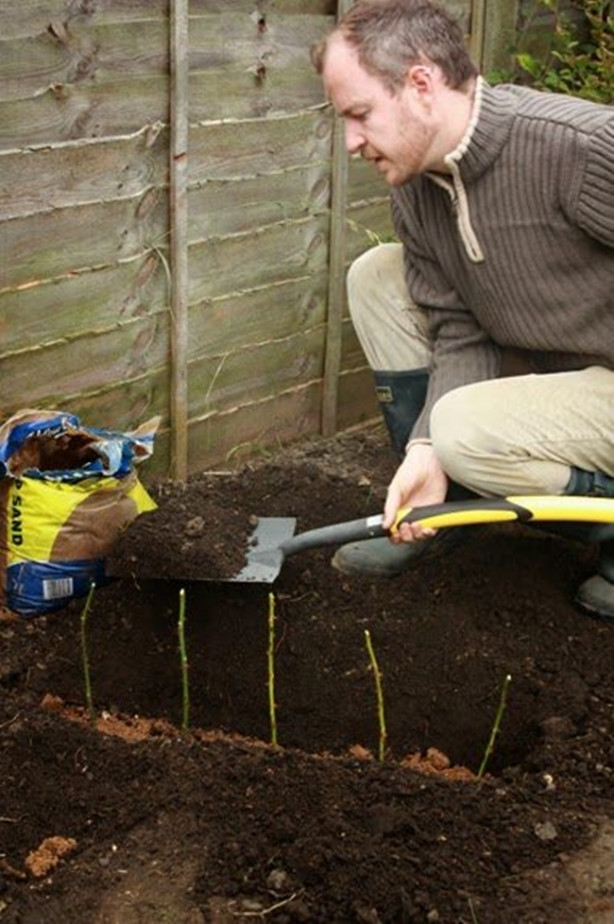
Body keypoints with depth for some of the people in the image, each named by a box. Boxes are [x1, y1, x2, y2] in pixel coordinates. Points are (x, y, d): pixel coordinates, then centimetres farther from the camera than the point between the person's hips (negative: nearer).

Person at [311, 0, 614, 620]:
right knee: (375, 276, 0)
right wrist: (425, 450, -18)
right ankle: (429, 503, 6)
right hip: (538, 361, 8)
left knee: (467, 428, -30)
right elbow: (458, 335, -2)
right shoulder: (414, 194, -2)